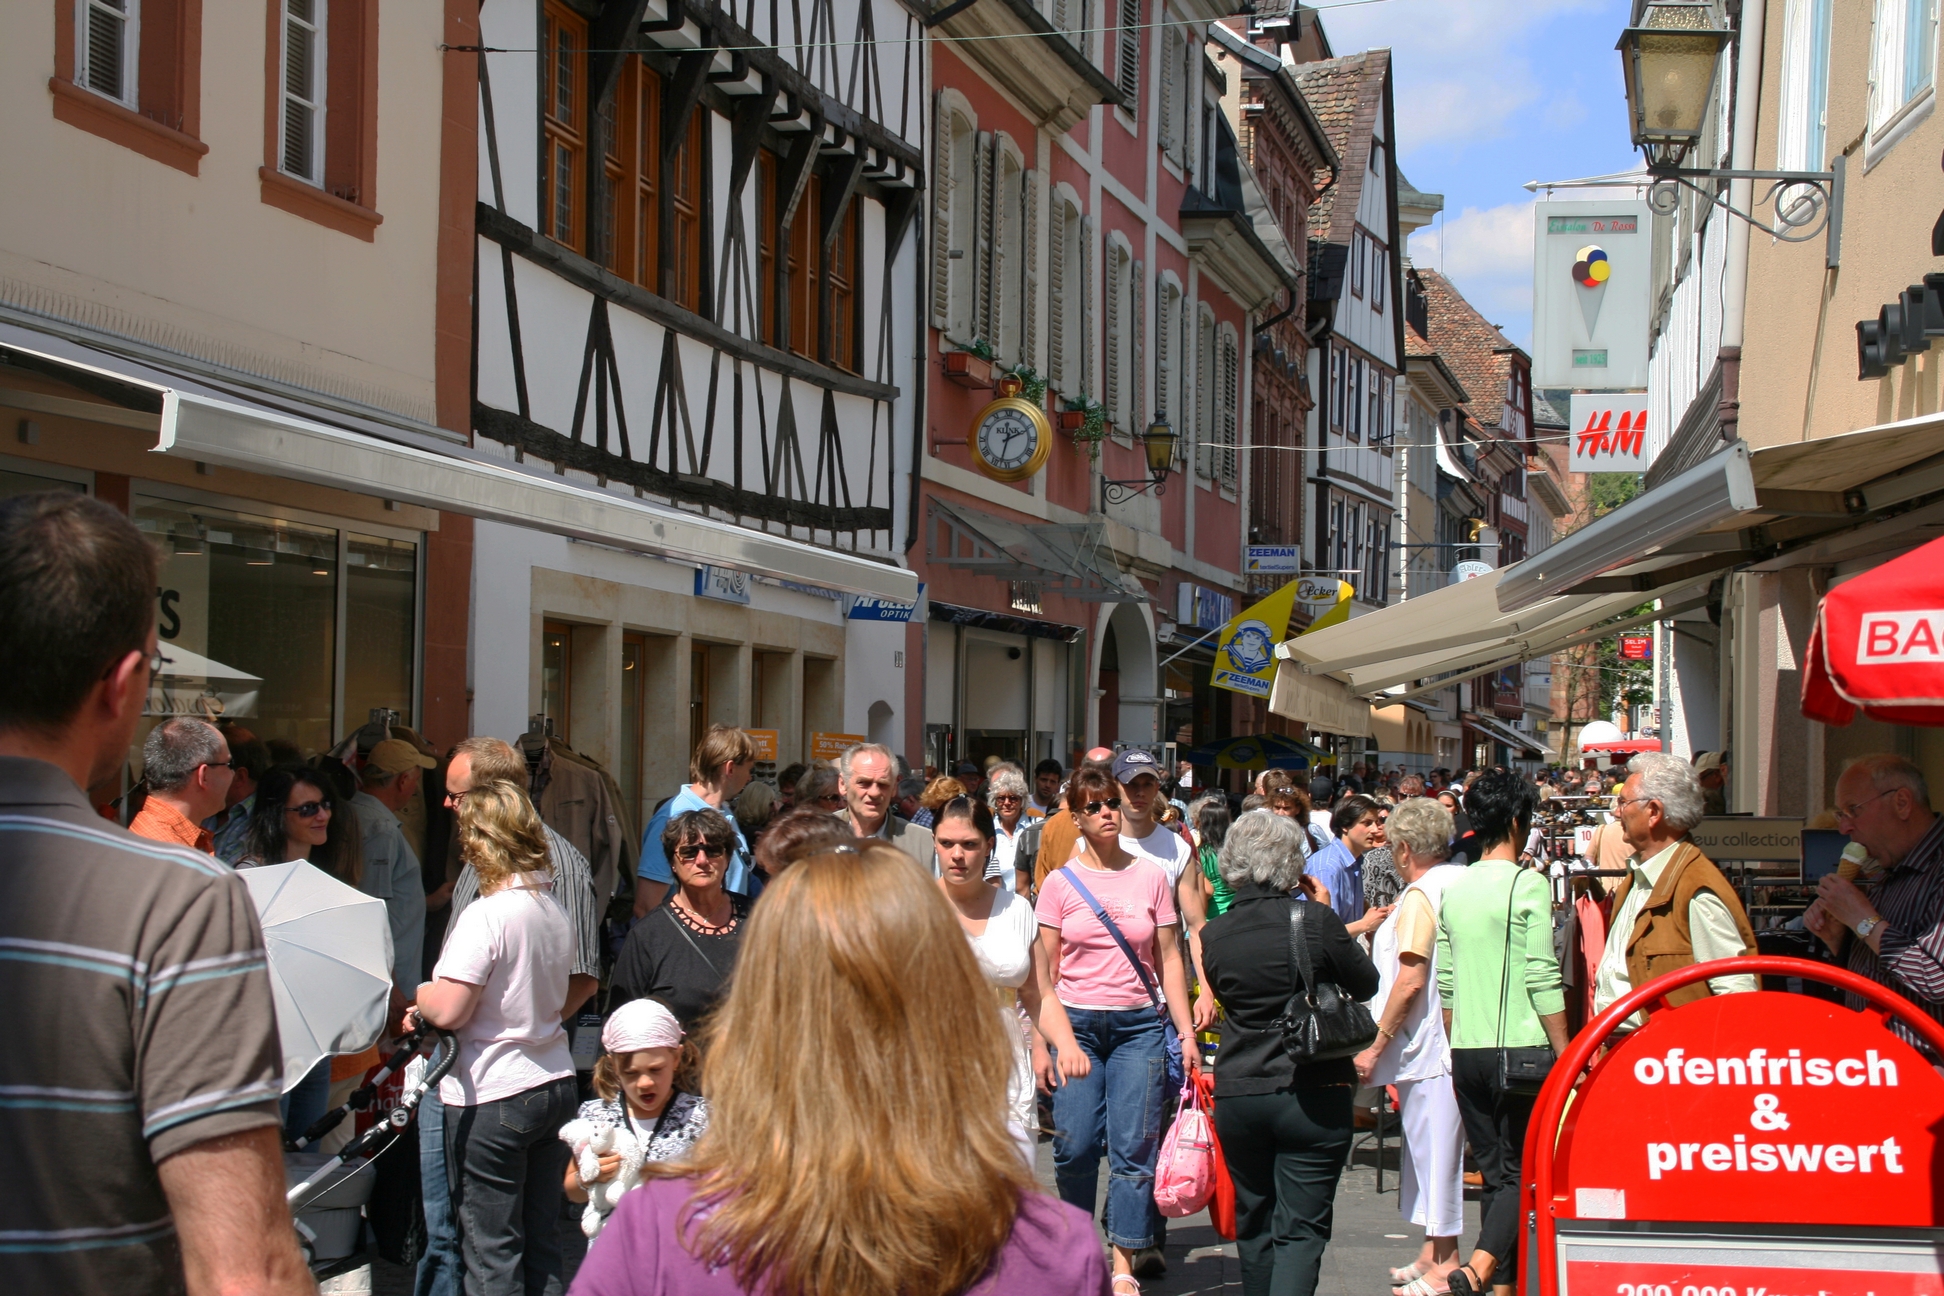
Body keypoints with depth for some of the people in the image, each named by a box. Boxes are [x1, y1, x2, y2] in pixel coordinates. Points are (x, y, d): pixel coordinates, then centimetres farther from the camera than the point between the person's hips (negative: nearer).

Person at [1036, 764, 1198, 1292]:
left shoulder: (1151, 876, 5)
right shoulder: (1060, 882, 3)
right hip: (1077, 1024, 0)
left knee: (1133, 1146, -4)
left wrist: (1186, 1031, 2)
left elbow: (1169, 959, 7)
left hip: (1139, 1025, 0)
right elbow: (1045, 971, 4)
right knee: (1075, 1145, -4)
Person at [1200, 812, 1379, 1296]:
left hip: (1238, 1093, 4)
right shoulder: (1315, 920, -11)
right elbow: (1366, 984, 2)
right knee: (1300, 1230, -3)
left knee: (1252, 1225, 18)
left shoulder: (1213, 935, 0)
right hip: (1314, 1094, -3)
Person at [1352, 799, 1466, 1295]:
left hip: (1427, 1043, -9)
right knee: (1427, 1145, 16)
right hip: (1452, 1039, 9)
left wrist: (1376, 1046, -15)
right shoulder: (1462, 881, 9)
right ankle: (1432, 1254, 23)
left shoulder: (1420, 895, -16)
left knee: (1434, 1147, -3)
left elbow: (1411, 981, -20)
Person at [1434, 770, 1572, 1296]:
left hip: (1466, 1053, 6)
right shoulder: (1528, 884, -8)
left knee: (1495, 1172, 12)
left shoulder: (1454, 890, 10)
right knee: (1523, 1169, -2)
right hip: (1519, 1049, -6)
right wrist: (1565, 1055, -7)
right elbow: (1542, 979, -11)